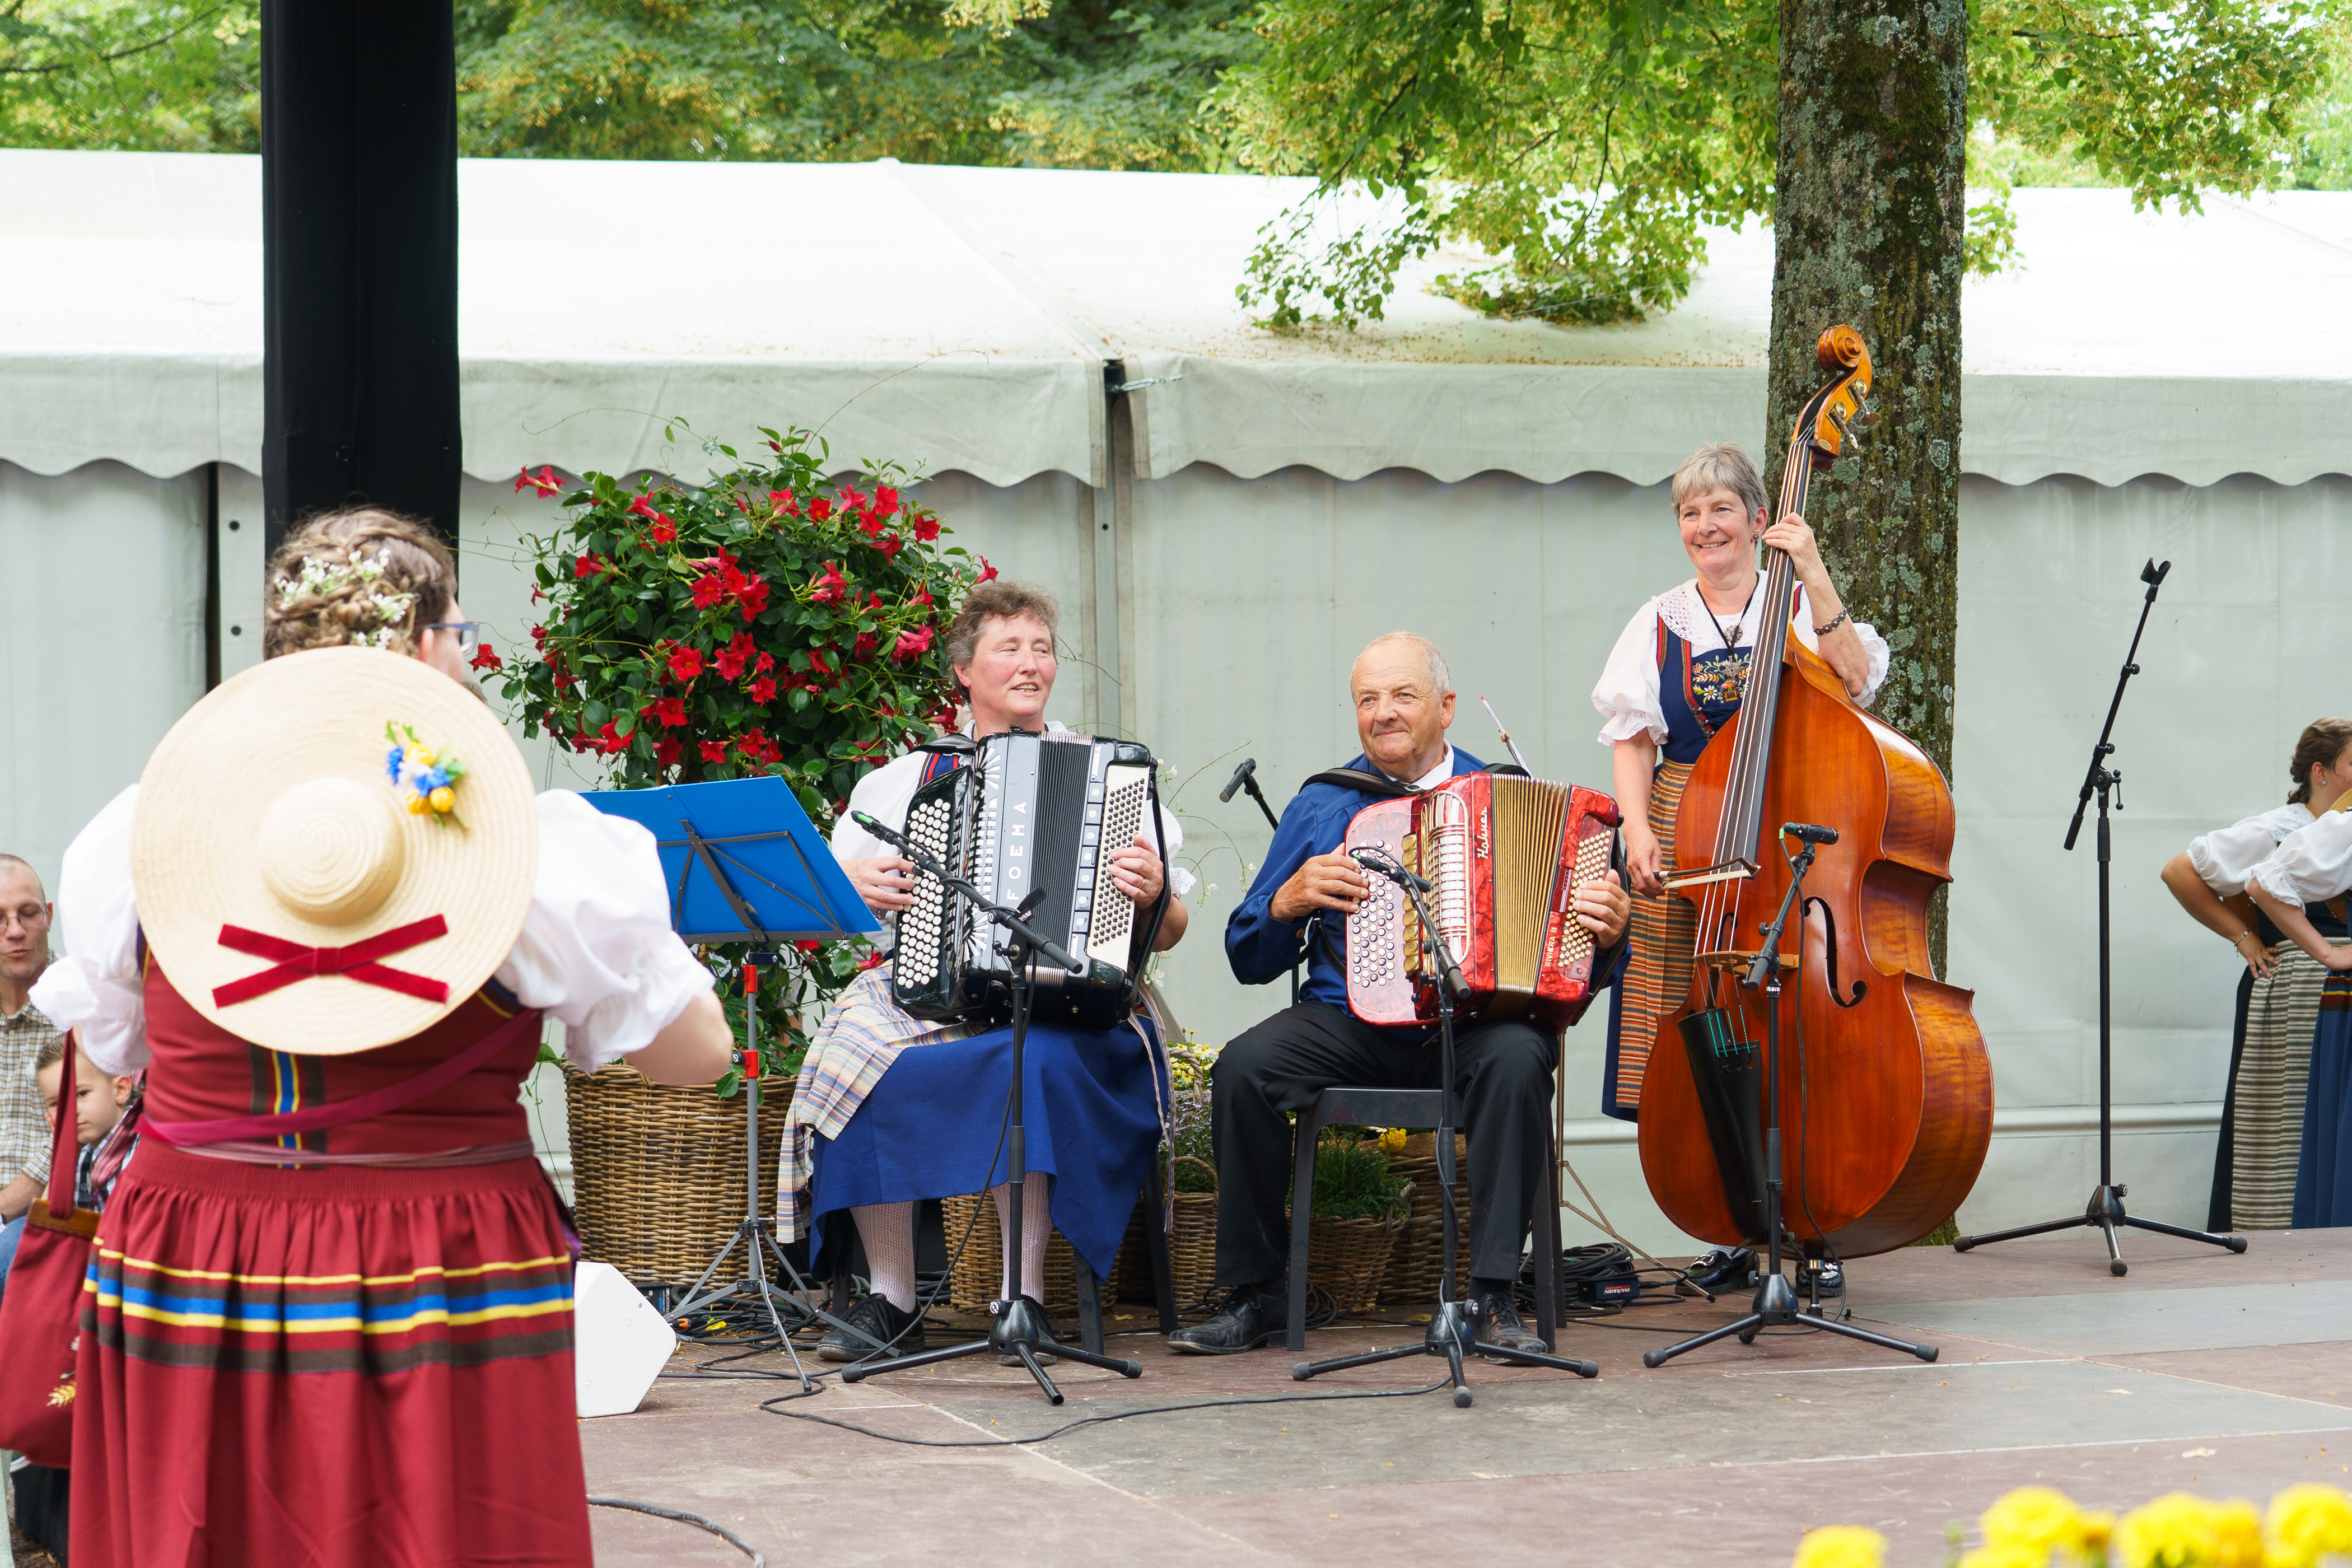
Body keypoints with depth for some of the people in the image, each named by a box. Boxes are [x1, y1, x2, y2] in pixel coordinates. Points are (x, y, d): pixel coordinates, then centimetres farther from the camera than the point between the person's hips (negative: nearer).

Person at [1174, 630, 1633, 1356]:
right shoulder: (1320, 806, 14)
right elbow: (1249, 959, 15)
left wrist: (1605, 933, -13)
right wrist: (1290, 900, -4)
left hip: (1475, 1023, -1)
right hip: (1347, 1024, 1)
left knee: (1517, 1058, -35)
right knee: (1243, 1067, -27)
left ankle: (1492, 1298, -29)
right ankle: (1256, 1293, -12)